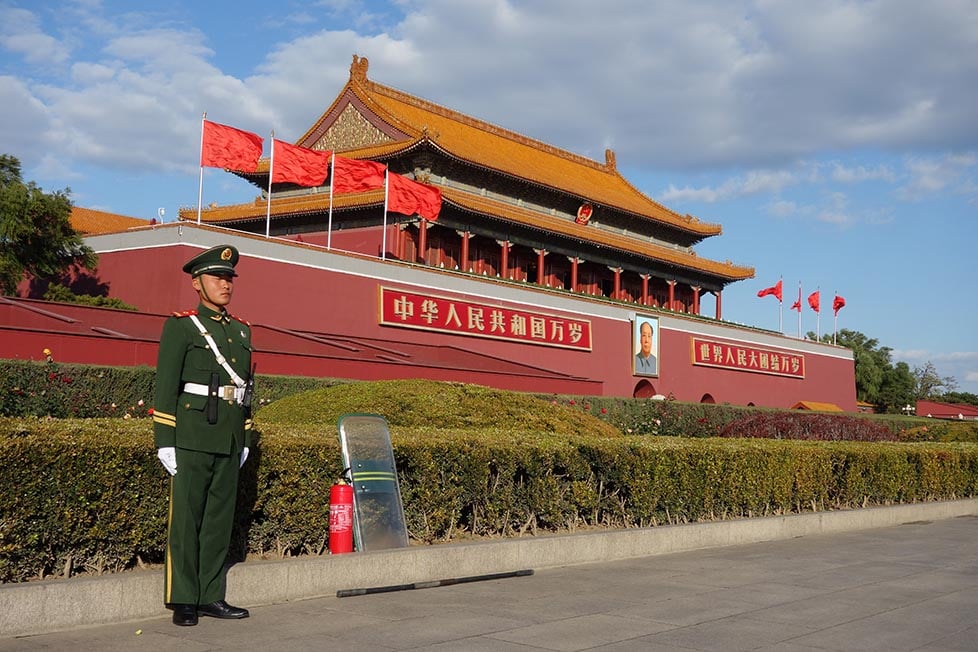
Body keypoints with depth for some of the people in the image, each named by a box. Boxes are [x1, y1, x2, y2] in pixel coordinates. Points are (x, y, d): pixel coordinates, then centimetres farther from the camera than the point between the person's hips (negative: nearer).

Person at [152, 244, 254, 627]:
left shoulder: (241, 331, 16)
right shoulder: (180, 326, -2)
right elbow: (165, 387, -7)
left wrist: (246, 438, 17)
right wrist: (164, 442, -12)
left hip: (230, 442, 6)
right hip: (191, 439, -6)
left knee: (220, 519, 8)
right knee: (186, 520, -2)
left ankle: (211, 597, 16)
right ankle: (183, 601, 5)